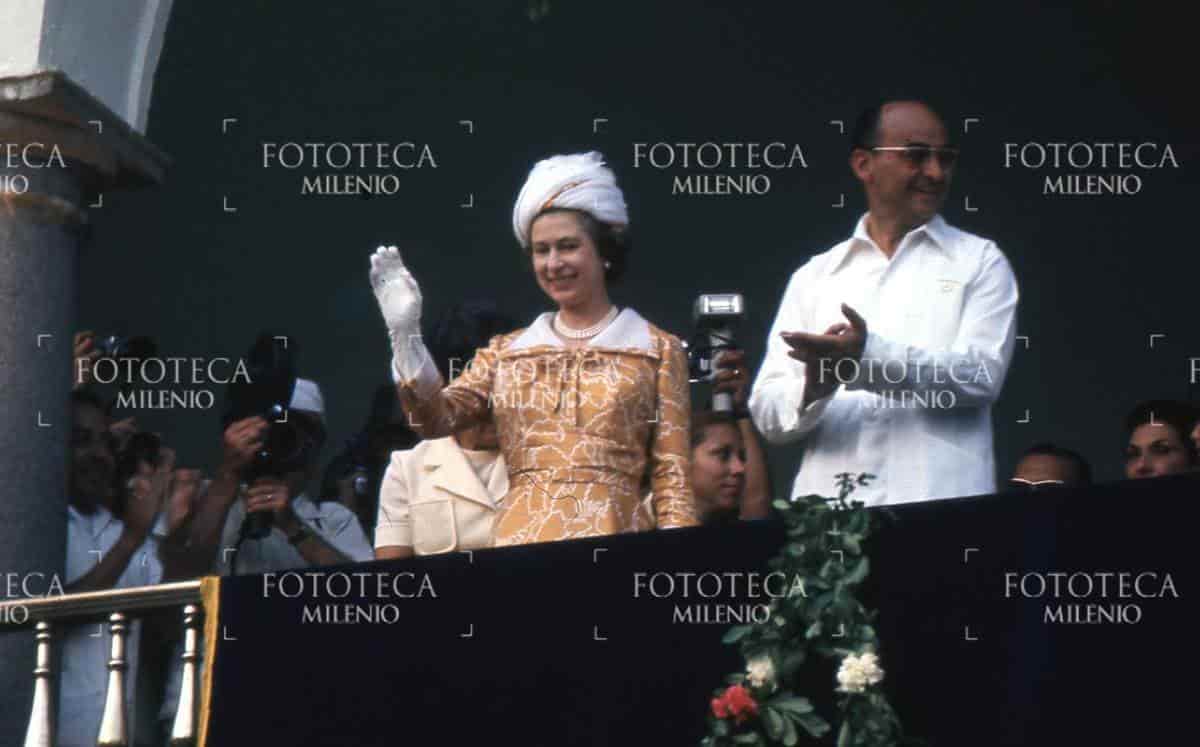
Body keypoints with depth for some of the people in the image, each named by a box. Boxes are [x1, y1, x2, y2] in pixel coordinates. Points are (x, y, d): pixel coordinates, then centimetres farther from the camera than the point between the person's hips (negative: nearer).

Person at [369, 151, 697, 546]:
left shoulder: (658, 351, 8)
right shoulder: (505, 352, 17)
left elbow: (672, 478, 3)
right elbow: (436, 419, 3)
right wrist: (405, 334, -8)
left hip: (616, 547, -2)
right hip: (518, 548, 2)